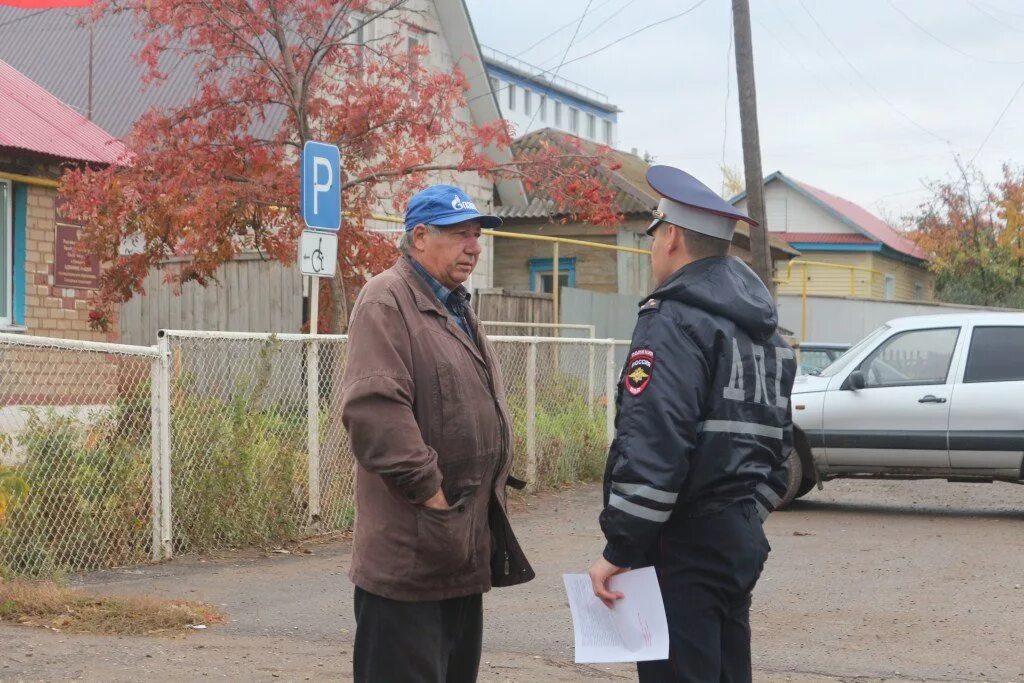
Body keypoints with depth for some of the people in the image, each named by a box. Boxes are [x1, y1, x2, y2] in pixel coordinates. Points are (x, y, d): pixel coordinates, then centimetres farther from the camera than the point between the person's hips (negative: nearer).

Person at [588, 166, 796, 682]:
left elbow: (652, 444, -23)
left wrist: (620, 550, -20)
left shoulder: (676, 322, -13)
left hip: (684, 544, -9)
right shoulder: (762, 328, 16)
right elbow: (776, 439, 20)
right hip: (741, 539, 9)